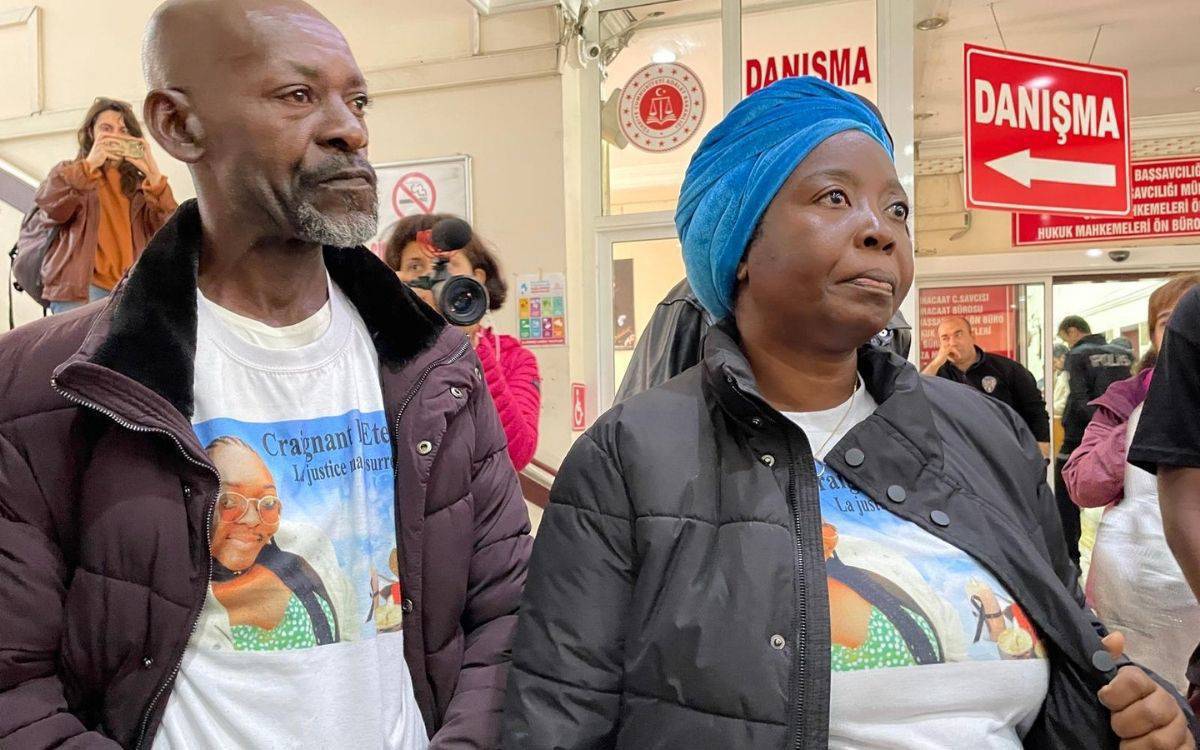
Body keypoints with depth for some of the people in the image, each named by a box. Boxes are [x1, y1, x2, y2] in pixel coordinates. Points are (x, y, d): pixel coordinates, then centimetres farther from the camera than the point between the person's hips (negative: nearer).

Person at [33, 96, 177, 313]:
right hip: (80, 289, -2)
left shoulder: (139, 183, 17)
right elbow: (48, 205, -8)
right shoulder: (69, 173, 15)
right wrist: (90, 165, -15)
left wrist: (153, 175, -12)